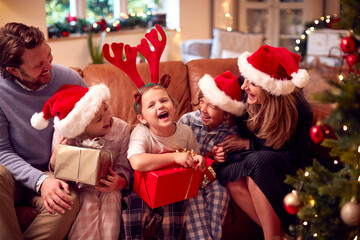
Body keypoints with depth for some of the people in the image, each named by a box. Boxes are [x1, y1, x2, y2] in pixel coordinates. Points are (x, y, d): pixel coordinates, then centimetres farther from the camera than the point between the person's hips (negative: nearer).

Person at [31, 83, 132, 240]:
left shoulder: (121, 129, -12)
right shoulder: (64, 135, -16)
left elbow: (123, 166, -5)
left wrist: (120, 182, -27)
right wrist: (54, 163, -28)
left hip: (107, 186, 1)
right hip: (79, 186, -1)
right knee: (88, 205, -29)